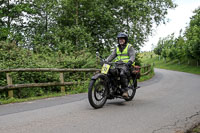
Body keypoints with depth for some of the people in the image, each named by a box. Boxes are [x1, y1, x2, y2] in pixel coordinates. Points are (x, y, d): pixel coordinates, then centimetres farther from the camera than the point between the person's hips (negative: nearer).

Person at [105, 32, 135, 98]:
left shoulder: (129, 47, 5)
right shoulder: (117, 48, 22)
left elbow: (132, 56, -7)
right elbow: (112, 56, 14)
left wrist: (129, 62, -29)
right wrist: (105, 61, -2)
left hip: (126, 65, -6)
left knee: (122, 74, -36)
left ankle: (125, 91, -30)